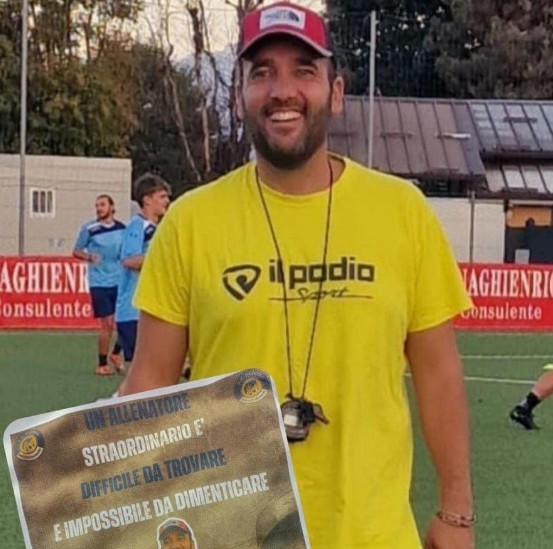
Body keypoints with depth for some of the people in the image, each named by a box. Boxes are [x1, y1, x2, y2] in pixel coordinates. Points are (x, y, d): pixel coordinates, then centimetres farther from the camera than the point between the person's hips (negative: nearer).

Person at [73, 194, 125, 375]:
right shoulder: (89, 229, -4)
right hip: (100, 283, -3)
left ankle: (116, 353, 21)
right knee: (107, 324, -4)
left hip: (120, 282, 4)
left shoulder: (122, 228, 6)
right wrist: (88, 256, -17)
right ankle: (102, 364, 9)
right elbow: (76, 251, 1)